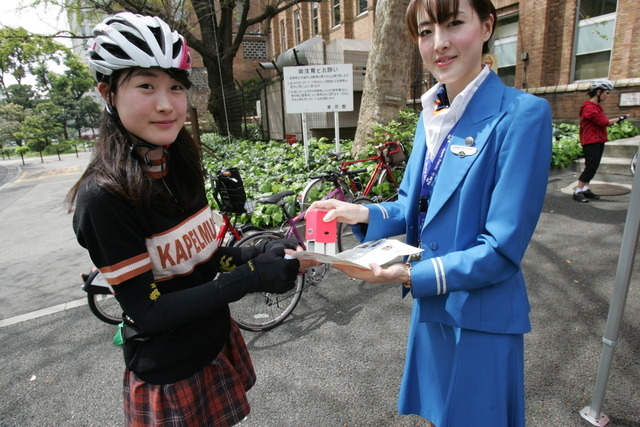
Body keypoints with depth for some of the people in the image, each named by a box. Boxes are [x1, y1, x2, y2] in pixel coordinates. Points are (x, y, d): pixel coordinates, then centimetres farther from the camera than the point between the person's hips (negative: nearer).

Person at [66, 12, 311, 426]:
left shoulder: (182, 167, -5)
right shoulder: (103, 197, -25)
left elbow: (200, 256, 2)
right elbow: (148, 312, -23)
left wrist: (259, 254, -14)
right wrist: (250, 278, -28)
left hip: (218, 342, 6)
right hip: (170, 373, -6)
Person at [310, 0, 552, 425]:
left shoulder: (522, 114, -19)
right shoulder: (431, 115, 2)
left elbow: (502, 247, -21)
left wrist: (410, 275, -30)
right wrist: (365, 214, -10)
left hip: (481, 314, -6)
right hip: (431, 303, 6)